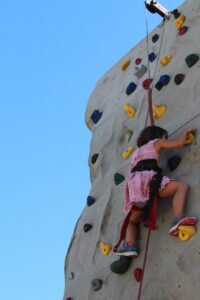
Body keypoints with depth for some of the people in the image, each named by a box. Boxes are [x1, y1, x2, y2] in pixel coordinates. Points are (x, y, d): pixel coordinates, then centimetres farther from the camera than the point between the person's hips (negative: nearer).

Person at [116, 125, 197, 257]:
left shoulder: (136, 152, 40)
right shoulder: (156, 142, 22)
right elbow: (179, 143, 17)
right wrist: (186, 132, 35)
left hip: (133, 185, 6)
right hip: (146, 178, -6)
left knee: (133, 220, 23)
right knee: (182, 186, -8)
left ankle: (131, 245, -7)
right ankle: (178, 219, -34)